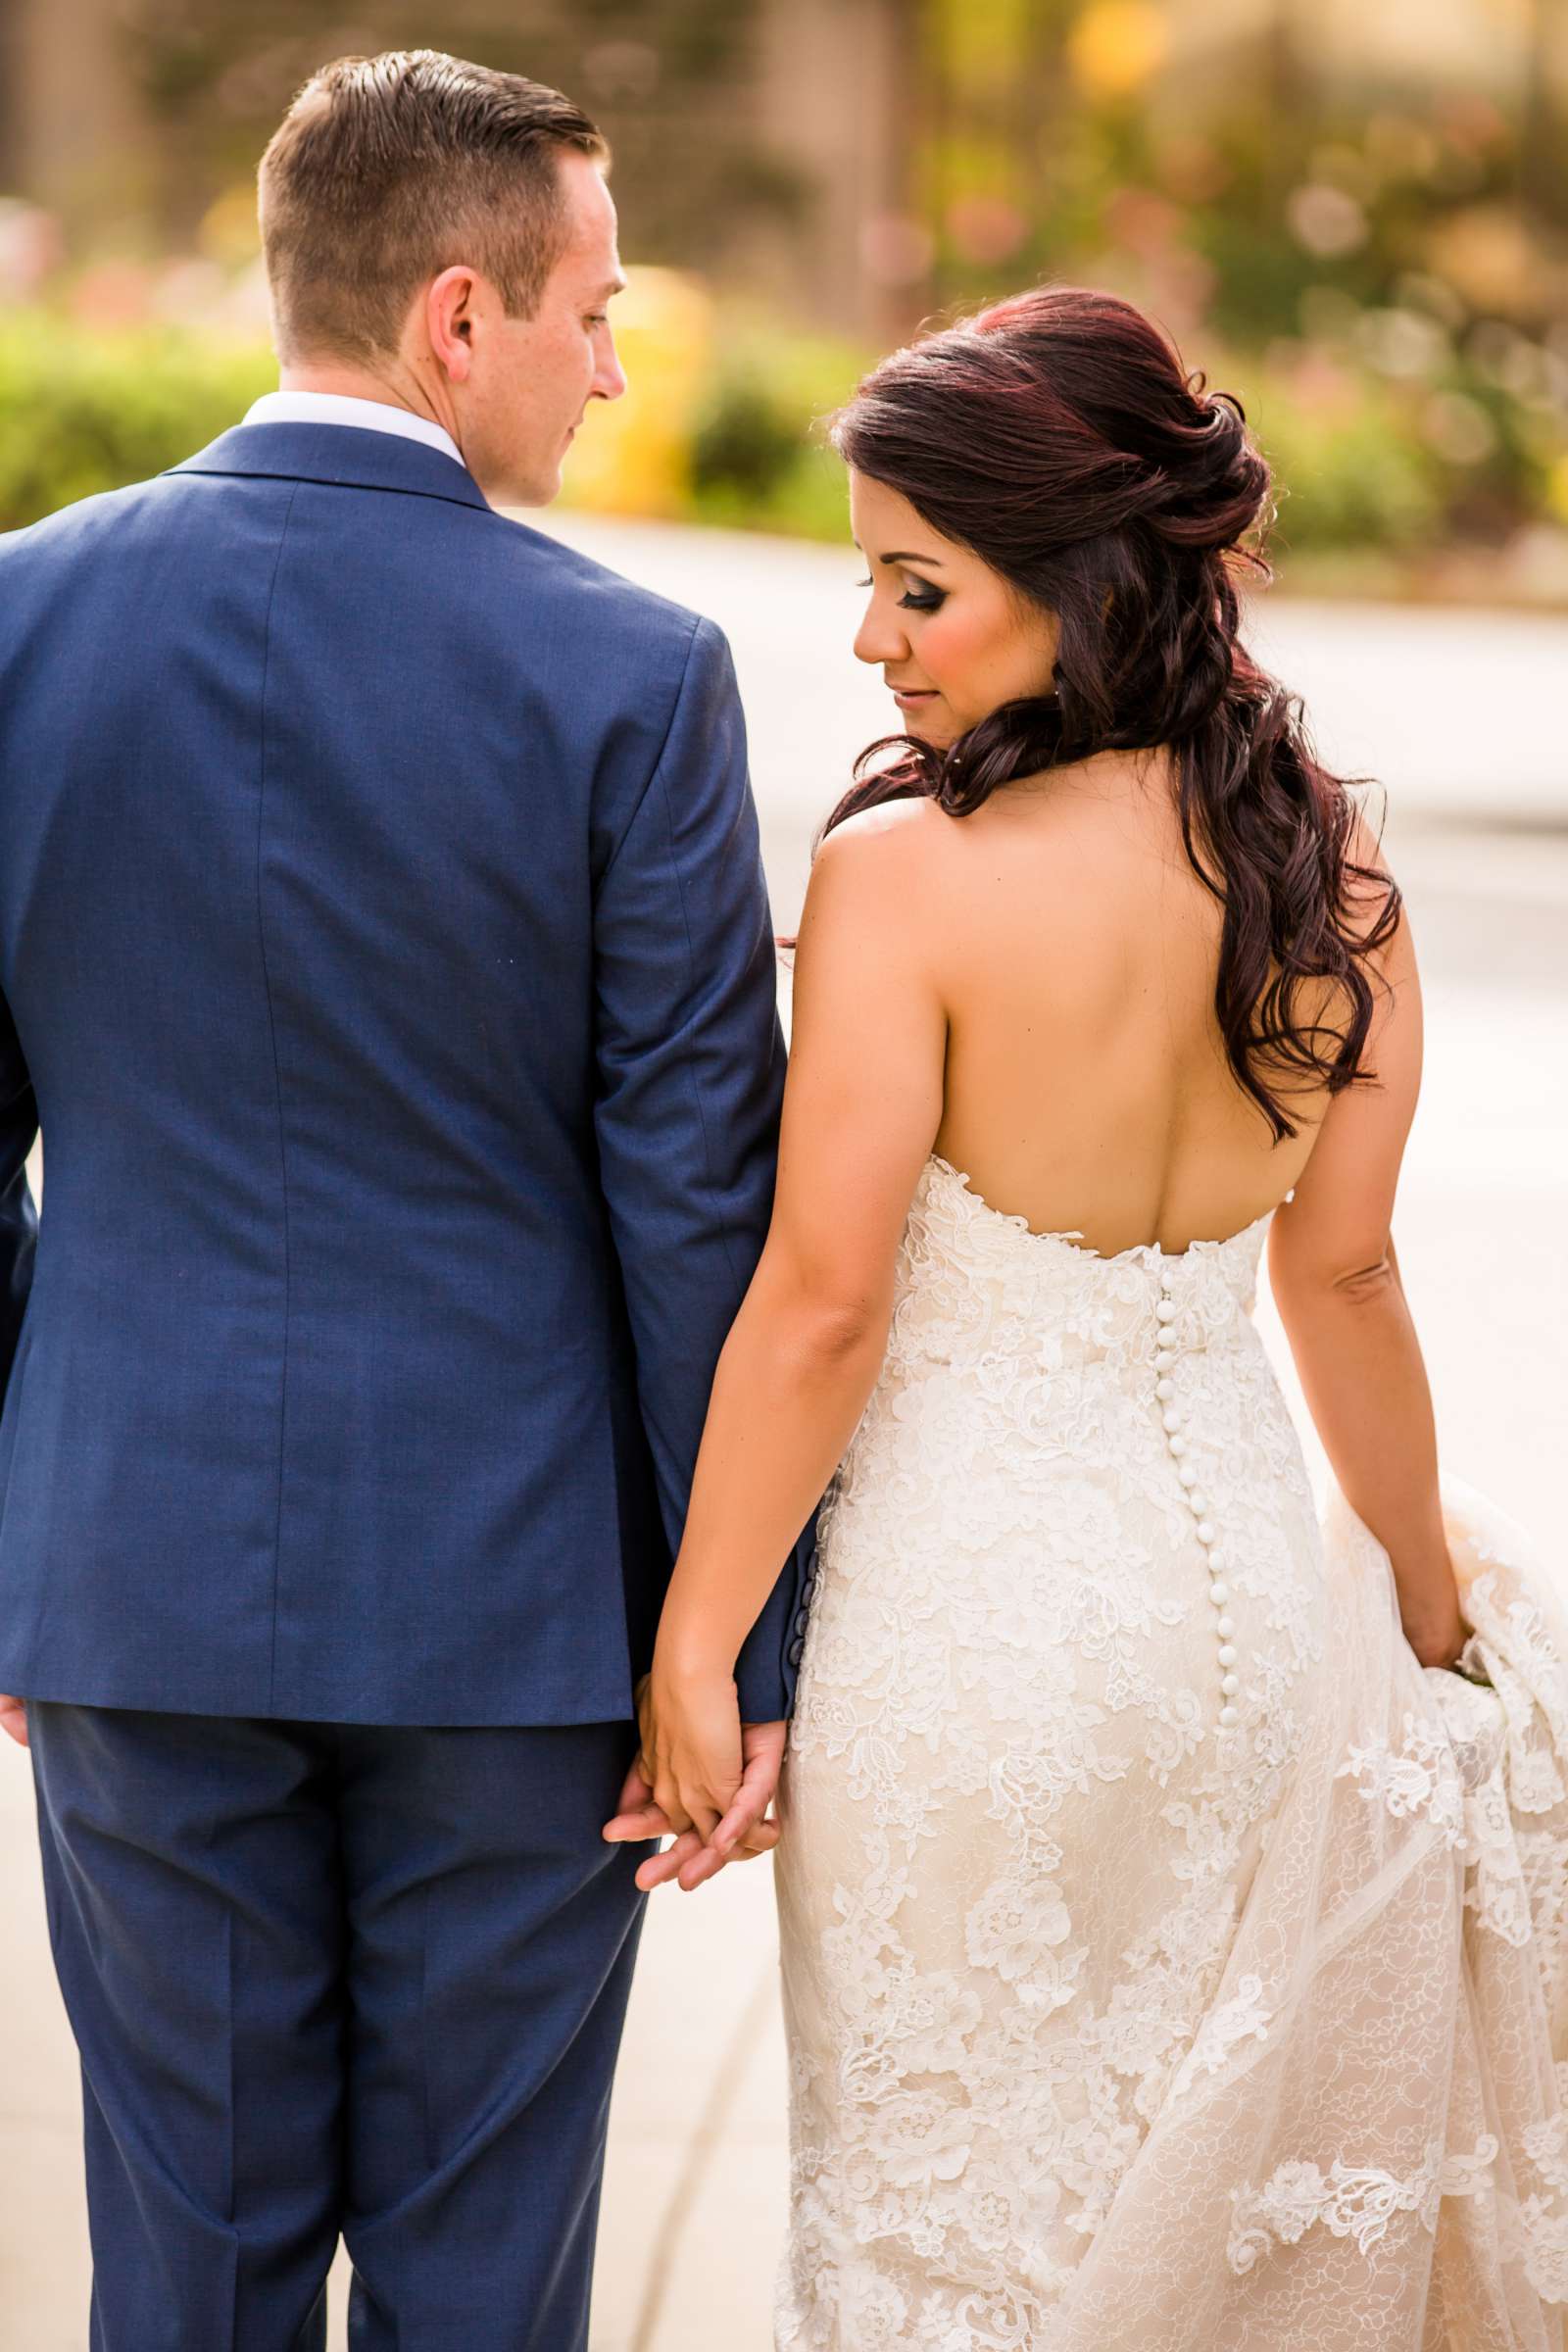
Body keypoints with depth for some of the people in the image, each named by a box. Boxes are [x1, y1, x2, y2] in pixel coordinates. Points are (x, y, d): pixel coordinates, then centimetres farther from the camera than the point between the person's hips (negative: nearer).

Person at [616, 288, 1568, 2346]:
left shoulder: (909, 874, -21)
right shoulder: (1327, 860, -5)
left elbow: (822, 1303, -19)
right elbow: (1342, 1270, 3)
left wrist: (694, 1649, -8)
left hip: (972, 1619, -5)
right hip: (1246, 1577, 5)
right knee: (1218, 2183, 22)